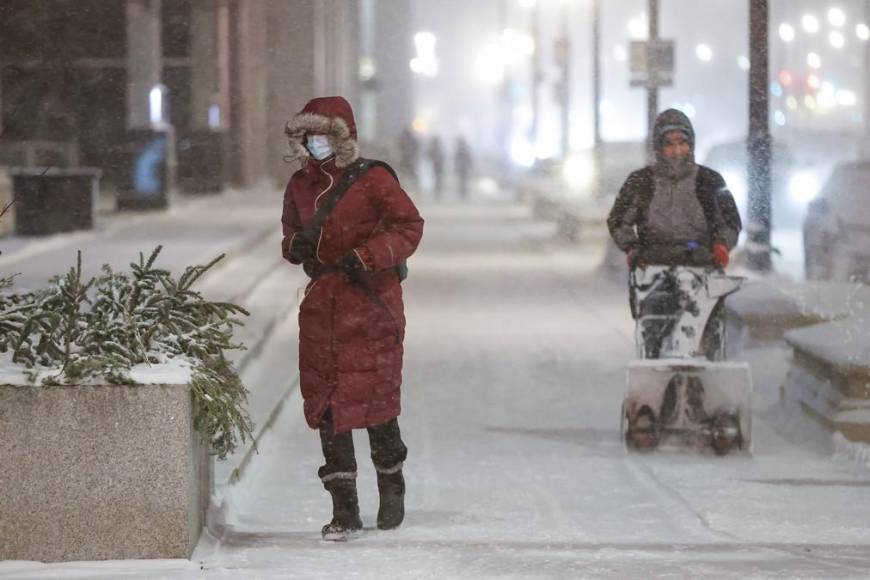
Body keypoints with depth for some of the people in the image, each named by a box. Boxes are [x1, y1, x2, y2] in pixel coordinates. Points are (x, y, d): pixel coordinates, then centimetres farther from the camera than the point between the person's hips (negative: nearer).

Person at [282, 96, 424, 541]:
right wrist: (295, 244, -2)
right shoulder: (300, 186, 10)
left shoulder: (373, 180, -6)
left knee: (374, 400, -2)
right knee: (326, 404, 0)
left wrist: (366, 257, -20)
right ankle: (344, 508, 5)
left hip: (371, 300, -5)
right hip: (321, 302, 5)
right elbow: (291, 231, 23)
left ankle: (392, 483, 26)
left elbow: (409, 226, -9)